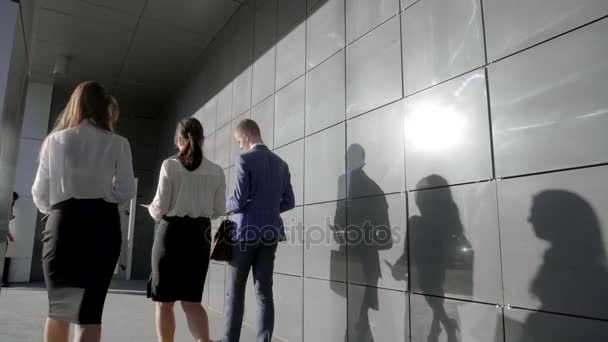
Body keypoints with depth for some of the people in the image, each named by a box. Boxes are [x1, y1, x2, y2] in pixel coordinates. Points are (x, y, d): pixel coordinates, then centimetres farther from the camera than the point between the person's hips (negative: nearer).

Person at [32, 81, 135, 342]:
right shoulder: (117, 144, 2)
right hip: (103, 225, -1)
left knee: (59, 307, 13)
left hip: (63, 223, 2)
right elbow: (126, 192, -2)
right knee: (90, 309, 4)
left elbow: (40, 194, 7)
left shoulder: (54, 140, 6)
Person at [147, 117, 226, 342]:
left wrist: (151, 210, 14)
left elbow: (161, 208, -9)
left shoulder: (170, 165, -7)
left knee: (165, 301, 12)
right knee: (191, 300, 11)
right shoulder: (216, 171, 1)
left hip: (172, 232, -3)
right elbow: (219, 210, 3)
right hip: (200, 235, 3)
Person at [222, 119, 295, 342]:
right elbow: (288, 202, 10)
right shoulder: (281, 163, 9)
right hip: (270, 233, 5)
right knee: (264, 292, 8)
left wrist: (224, 206, 7)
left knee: (235, 293, 6)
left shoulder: (245, 159, -9)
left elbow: (239, 201, -13)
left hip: (245, 232, -5)